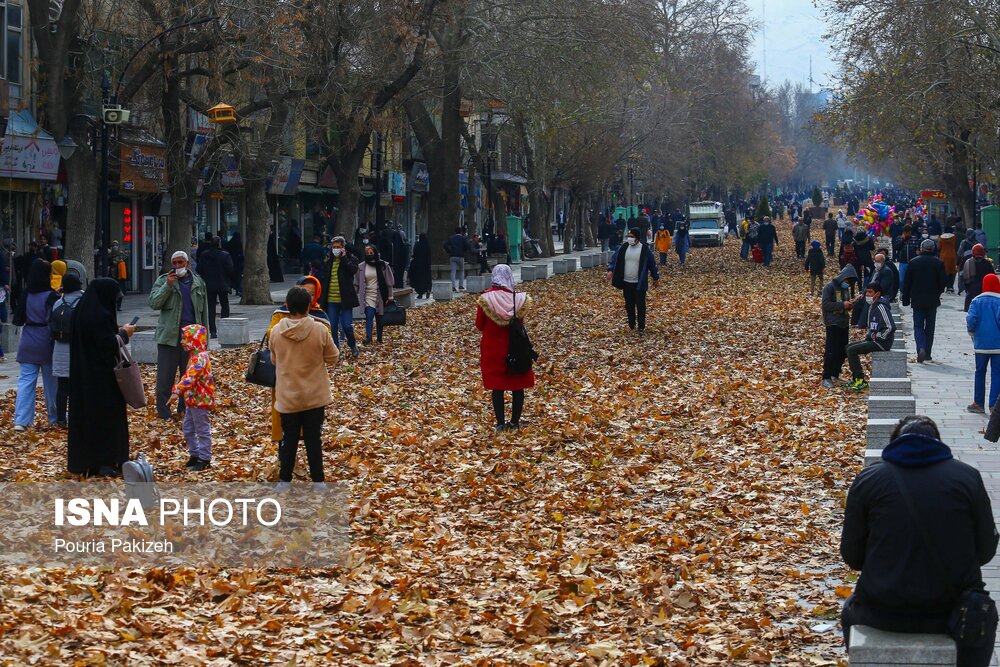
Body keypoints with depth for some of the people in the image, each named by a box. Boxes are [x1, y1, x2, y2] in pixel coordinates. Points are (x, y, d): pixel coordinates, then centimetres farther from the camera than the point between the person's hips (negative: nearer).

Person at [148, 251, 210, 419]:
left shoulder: (198, 282, 13)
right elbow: (154, 303, -9)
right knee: (165, 377, -4)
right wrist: (168, 285, -19)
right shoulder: (163, 281, 4)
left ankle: (185, 409, 21)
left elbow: (204, 311, 16)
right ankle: (163, 412, 2)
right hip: (169, 335, -3)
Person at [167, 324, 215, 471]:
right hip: (192, 400, 10)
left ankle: (204, 458, 8)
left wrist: (177, 391, -37)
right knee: (188, 430, 16)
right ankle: (195, 455, 27)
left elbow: (190, 377, -32)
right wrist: (178, 390, 18)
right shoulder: (194, 356, 13)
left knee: (202, 430, 0)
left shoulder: (200, 358, -21)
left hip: (200, 400, -10)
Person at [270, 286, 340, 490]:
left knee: (288, 440, 13)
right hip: (315, 396, -1)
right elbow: (332, 358, -3)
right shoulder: (320, 330, -15)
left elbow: (274, 360, 6)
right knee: (314, 440, 9)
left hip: (287, 396, 1)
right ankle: (318, 481, 15)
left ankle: (284, 481, 18)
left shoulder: (276, 331, -9)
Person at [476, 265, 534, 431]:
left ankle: (500, 423, 8)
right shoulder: (518, 299, -10)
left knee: (497, 387, 8)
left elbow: (479, 325, -2)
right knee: (517, 385, 11)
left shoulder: (485, 299, -11)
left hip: (492, 350, 0)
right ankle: (515, 422, 16)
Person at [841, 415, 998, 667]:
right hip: (953, 610, 0)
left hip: (884, 613, 0)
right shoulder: (967, 477, -2)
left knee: (852, 612, 37)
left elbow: (852, 556, 0)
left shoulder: (868, 479, -2)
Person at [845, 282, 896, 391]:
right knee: (849, 347, 11)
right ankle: (856, 378, 11)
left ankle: (861, 380, -13)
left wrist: (877, 337, -17)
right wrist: (869, 335, 10)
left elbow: (891, 327, -25)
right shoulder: (872, 306, 13)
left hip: (882, 343, -10)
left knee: (852, 350, -18)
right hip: (873, 340, 10)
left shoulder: (881, 307, -19)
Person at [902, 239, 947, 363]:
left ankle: (921, 348, -20)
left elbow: (906, 283, -1)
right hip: (932, 301, 1)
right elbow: (942, 283, 0)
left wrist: (906, 299, 8)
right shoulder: (939, 263, -4)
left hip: (917, 300, -1)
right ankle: (928, 353, 13)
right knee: (930, 327, 11)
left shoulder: (913, 262, -4)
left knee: (918, 326, 2)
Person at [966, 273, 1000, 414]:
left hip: (981, 344, 2)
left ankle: (978, 403, 16)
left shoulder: (977, 301, -3)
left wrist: (972, 333, 5)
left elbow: (971, 319, -12)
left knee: (980, 372, 13)